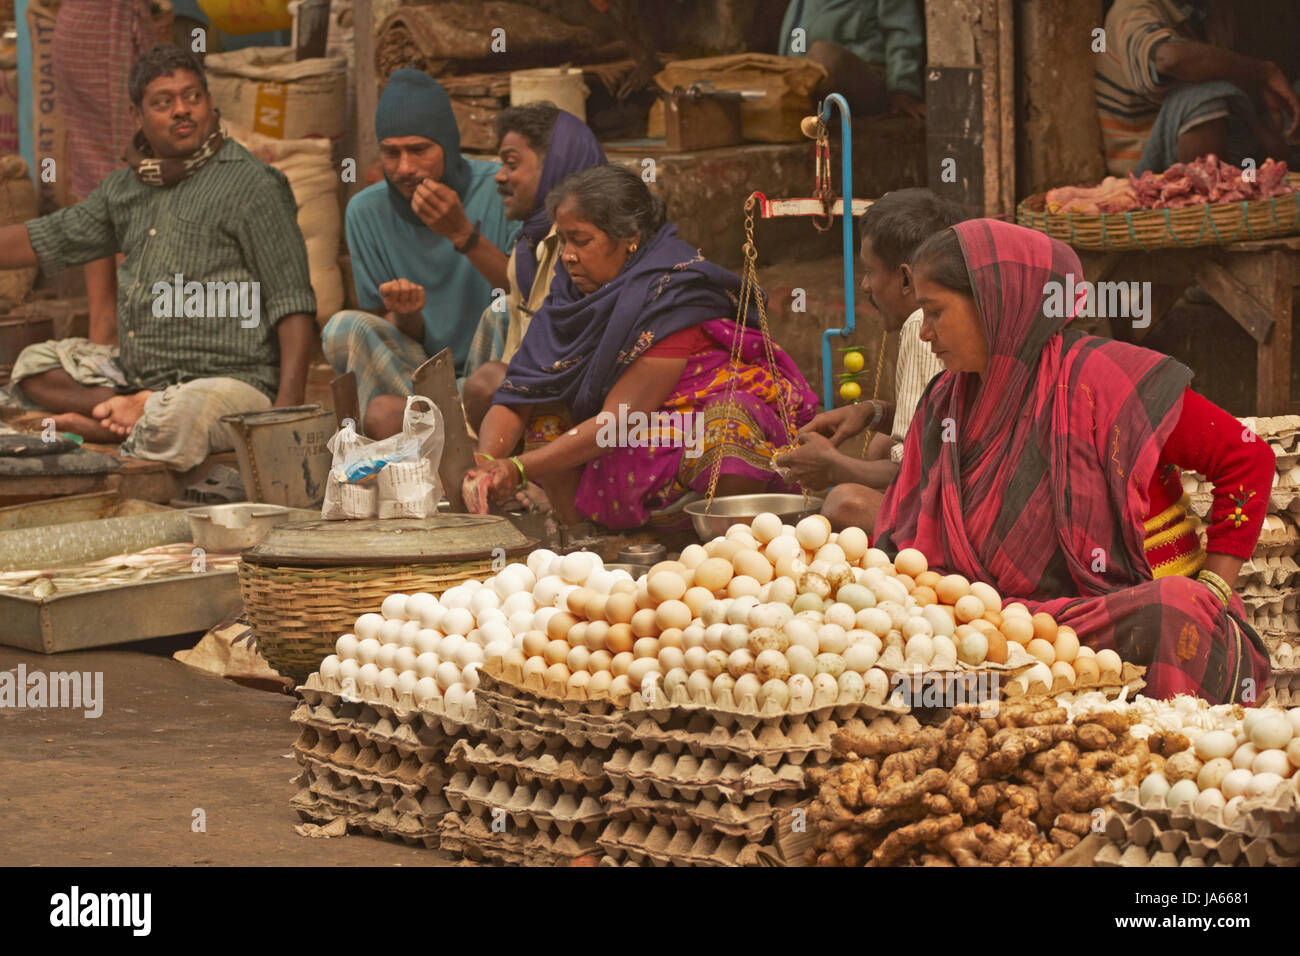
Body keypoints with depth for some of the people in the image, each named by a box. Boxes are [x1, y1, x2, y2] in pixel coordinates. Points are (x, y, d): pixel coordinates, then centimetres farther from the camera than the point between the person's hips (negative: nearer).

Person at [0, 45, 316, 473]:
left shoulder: (252, 185, -8)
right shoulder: (126, 188, 15)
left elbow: (293, 304, -13)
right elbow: (47, 239, 26)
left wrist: (288, 407, -24)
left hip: (230, 379, -8)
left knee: (173, 422, -39)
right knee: (35, 362, 10)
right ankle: (137, 408, -10)